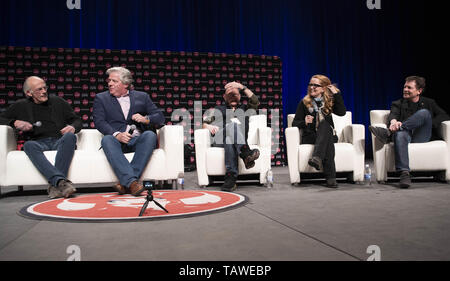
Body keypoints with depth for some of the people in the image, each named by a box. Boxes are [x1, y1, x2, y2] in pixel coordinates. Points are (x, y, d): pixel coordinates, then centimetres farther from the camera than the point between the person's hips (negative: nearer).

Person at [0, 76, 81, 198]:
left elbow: (77, 120, 22)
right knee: (28, 145, -36)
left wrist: (72, 127, -2)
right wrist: (15, 123, -1)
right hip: (38, 143, 0)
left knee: (70, 136, -35)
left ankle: (55, 185, -46)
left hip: (60, 141, 0)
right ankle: (61, 181, -53)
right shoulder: (21, 106, 20)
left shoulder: (58, 102, 21)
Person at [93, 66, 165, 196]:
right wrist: (116, 134, -18)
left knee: (150, 135, -31)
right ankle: (131, 182, -46)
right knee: (107, 139, -33)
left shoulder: (142, 96, 19)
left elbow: (160, 117, 13)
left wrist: (146, 119, -10)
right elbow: (99, 122, 1)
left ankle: (125, 182, -36)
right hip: (117, 140, 0)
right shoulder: (101, 98, 16)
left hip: (138, 140, 1)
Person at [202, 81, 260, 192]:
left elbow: (255, 102, 16)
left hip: (241, 141, 1)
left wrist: (242, 87, 10)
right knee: (232, 124, -35)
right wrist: (208, 126, -3)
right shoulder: (217, 110, 35)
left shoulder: (245, 109, 36)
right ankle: (245, 154, -53)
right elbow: (204, 123, 22)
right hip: (220, 140, -1)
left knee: (230, 141, -39)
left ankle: (231, 176, -50)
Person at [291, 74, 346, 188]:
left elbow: (342, 112, -8)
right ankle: (330, 177, -47)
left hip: (327, 135, 1)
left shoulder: (329, 101, 13)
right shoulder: (304, 103, 9)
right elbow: (295, 123, 5)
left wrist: (337, 93, -6)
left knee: (324, 124, -34)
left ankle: (317, 157, -54)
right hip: (309, 137, -1)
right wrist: (304, 122, -17)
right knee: (328, 141, -35)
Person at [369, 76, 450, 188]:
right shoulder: (398, 104, 23)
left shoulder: (429, 103, 26)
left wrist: (429, 124, -7)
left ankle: (388, 133, -39)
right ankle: (404, 173, -49)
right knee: (400, 134, -38)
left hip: (421, 137, 0)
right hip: (406, 133, 0)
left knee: (424, 112, -27)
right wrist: (394, 122, -25)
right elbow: (393, 115, 1)